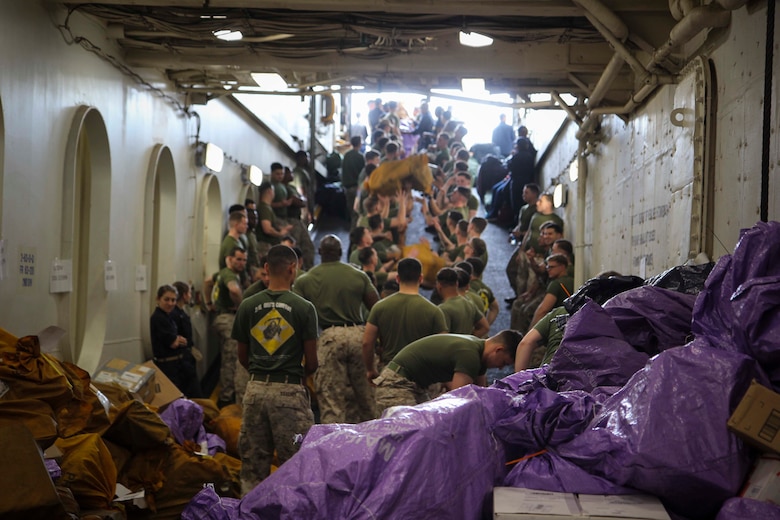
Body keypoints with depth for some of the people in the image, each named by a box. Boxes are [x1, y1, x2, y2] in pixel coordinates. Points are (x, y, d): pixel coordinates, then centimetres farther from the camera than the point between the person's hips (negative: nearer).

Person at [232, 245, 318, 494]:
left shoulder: (247, 306, 3)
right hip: (290, 391, -3)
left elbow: (242, 357, 9)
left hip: (256, 389, 3)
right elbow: (311, 362, -3)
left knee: (253, 464, 11)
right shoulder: (303, 308, -6)